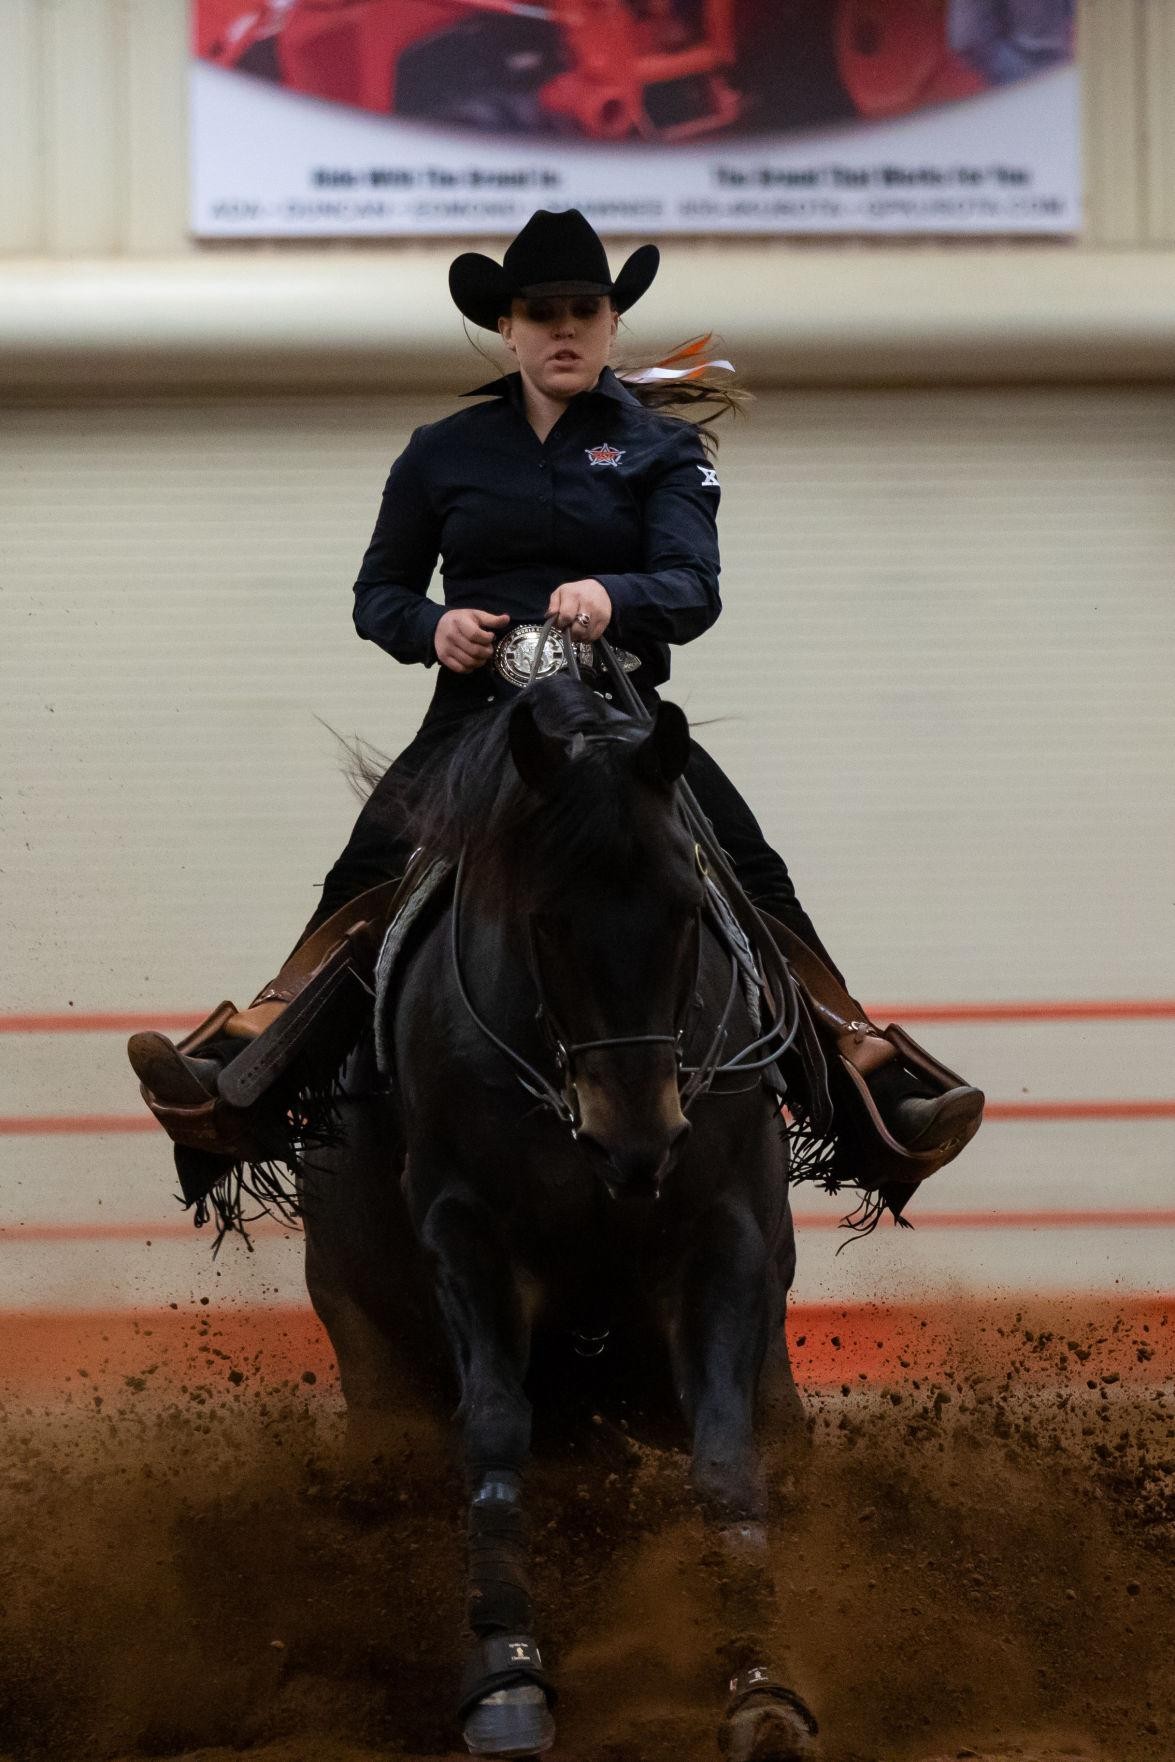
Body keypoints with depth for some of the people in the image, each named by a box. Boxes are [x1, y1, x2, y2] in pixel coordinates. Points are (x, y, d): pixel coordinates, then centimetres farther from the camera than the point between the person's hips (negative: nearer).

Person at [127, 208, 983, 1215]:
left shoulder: (662, 451, 8)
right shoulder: (444, 454, 12)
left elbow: (694, 591, -6)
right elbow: (379, 592, 17)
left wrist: (614, 597, -29)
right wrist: (431, 625, -8)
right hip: (475, 715, 0)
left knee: (755, 881, -17)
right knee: (368, 872, -23)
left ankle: (876, 1093, -17)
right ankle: (239, 1083, -34)